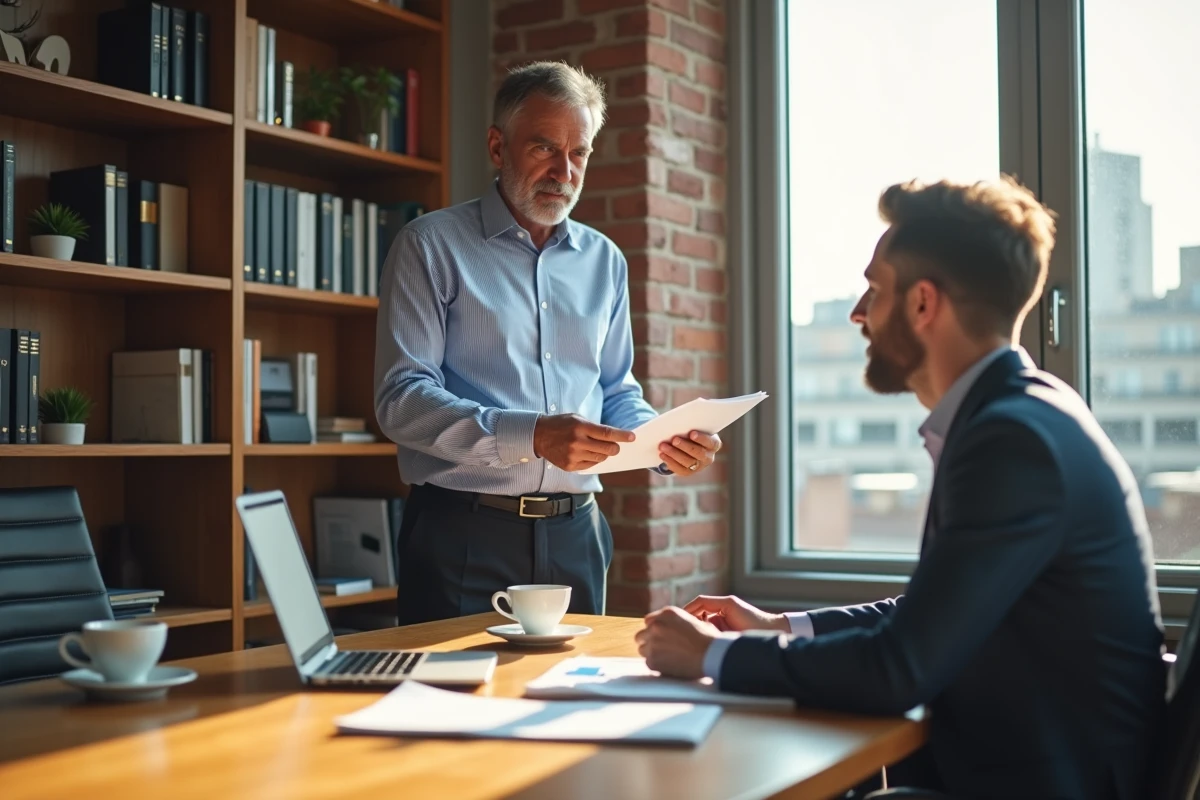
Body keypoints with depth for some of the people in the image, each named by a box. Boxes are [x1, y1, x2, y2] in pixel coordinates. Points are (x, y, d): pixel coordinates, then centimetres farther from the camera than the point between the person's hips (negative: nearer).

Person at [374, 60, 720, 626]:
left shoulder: (604, 260, 13)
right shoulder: (431, 246, -3)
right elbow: (401, 399, -12)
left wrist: (664, 445, -4)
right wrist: (532, 436, -25)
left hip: (574, 535, 5)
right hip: (463, 536, -4)